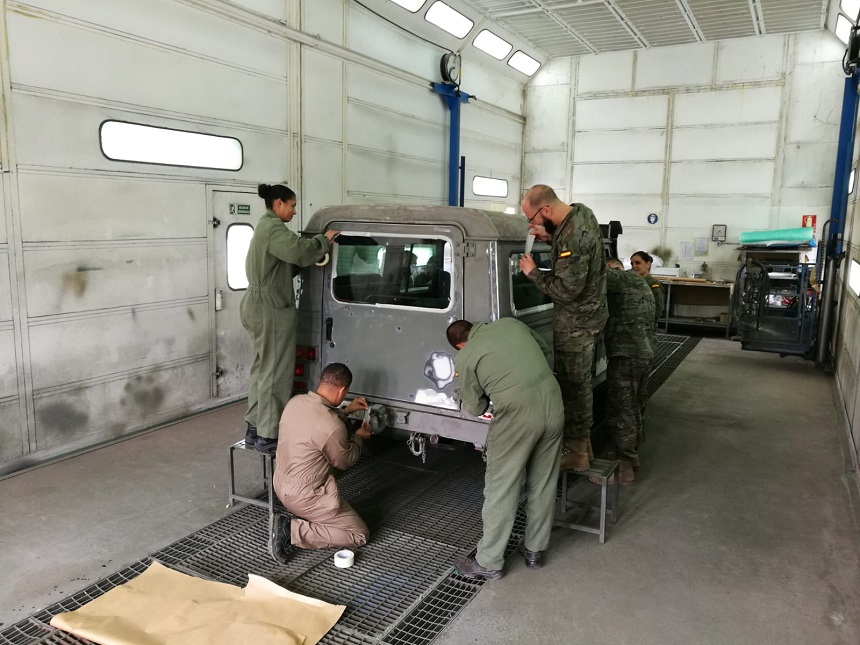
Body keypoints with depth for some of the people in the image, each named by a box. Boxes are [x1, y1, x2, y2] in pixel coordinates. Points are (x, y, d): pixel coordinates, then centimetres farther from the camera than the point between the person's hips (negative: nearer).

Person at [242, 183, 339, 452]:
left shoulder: (265, 226, 19)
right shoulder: (273, 227, -14)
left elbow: (286, 263, 15)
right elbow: (299, 250, -30)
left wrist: (317, 247, 2)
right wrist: (324, 240, -12)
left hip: (259, 306, 11)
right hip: (271, 308, -11)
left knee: (262, 368, 15)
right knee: (275, 371, -5)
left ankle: (255, 428, 22)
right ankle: (269, 436, 1)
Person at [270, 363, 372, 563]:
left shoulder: (295, 401, -6)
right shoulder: (333, 428, -28)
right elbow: (345, 461, -8)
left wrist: (347, 411, 20)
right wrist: (359, 437, 10)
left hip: (281, 485, 9)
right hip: (304, 497, -9)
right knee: (360, 534, 4)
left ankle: (306, 518, 16)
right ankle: (292, 531, -6)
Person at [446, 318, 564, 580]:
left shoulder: (465, 357, 2)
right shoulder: (510, 323, 15)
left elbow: (474, 408, 10)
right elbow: (545, 350, 28)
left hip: (517, 413, -6)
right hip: (553, 401, 6)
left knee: (501, 489, 8)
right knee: (543, 484, 18)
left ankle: (488, 562, 19)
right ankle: (534, 550, 33)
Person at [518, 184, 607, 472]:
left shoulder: (572, 236, -29)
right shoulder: (580, 212, 2)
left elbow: (566, 290, -27)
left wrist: (533, 272, -15)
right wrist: (550, 238, 4)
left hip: (576, 321, -10)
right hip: (584, 313, 10)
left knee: (572, 384, -1)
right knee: (579, 382, 19)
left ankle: (576, 451, 11)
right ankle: (582, 440, 33)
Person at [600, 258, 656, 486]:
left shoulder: (625, 278, -7)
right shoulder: (639, 283, 24)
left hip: (626, 353, -10)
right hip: (644, 351, 10)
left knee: (621, 409, -6)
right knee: (634, 407, 18)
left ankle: (625, 465, -1)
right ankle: (631, 454, 29)